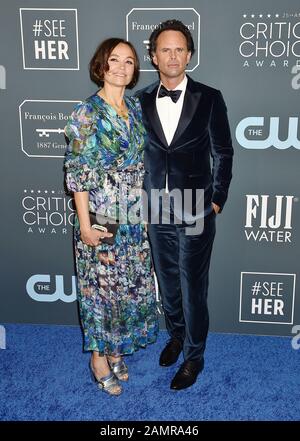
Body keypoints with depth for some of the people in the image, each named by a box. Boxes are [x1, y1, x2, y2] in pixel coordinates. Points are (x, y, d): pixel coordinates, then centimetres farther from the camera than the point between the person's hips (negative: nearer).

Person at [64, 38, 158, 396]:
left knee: (130, 284, 14)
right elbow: (77, 173, -13)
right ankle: (99, 359, 26)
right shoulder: (86, 113, -12)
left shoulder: (136, 108, 6)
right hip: (100, 218, -6)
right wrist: (85, 226, -15)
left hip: (134, 217, 6)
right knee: (101, 286, 6)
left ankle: (115, 349, 35)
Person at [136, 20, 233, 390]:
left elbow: (222, 154, 0)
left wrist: (217, 201, -2)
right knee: (167, 283, 18)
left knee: (193, 289, 6)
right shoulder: (141, 101, 2)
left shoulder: (209, 98, -5)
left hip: (196, 214, -3)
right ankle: (176, 334, 42)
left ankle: (194, 356, 25)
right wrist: (141, 200, 5)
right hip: (156, 214, 3)